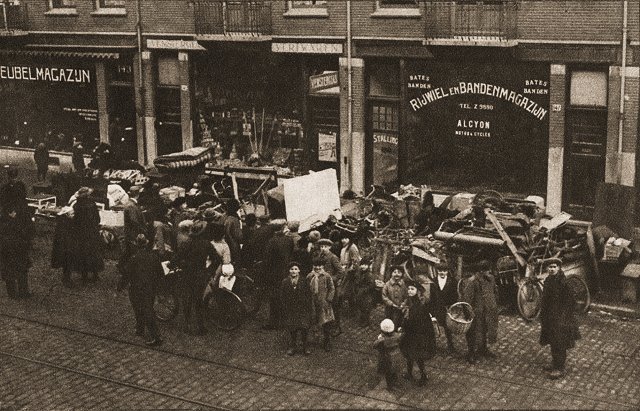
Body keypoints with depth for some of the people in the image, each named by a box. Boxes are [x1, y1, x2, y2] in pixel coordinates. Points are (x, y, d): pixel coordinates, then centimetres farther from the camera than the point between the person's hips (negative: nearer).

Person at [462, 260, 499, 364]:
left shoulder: (491, 279, 3)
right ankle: (472, 354, 13)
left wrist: (495, 306, 17)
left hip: (489, 312, 7)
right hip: (477, 313, -7)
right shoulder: (472, 281, -20)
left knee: (486, 331, 19)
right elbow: (466, 297, -18)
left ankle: (483, 349, 37)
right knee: (475, 333, 2)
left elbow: (495, 292, 18)